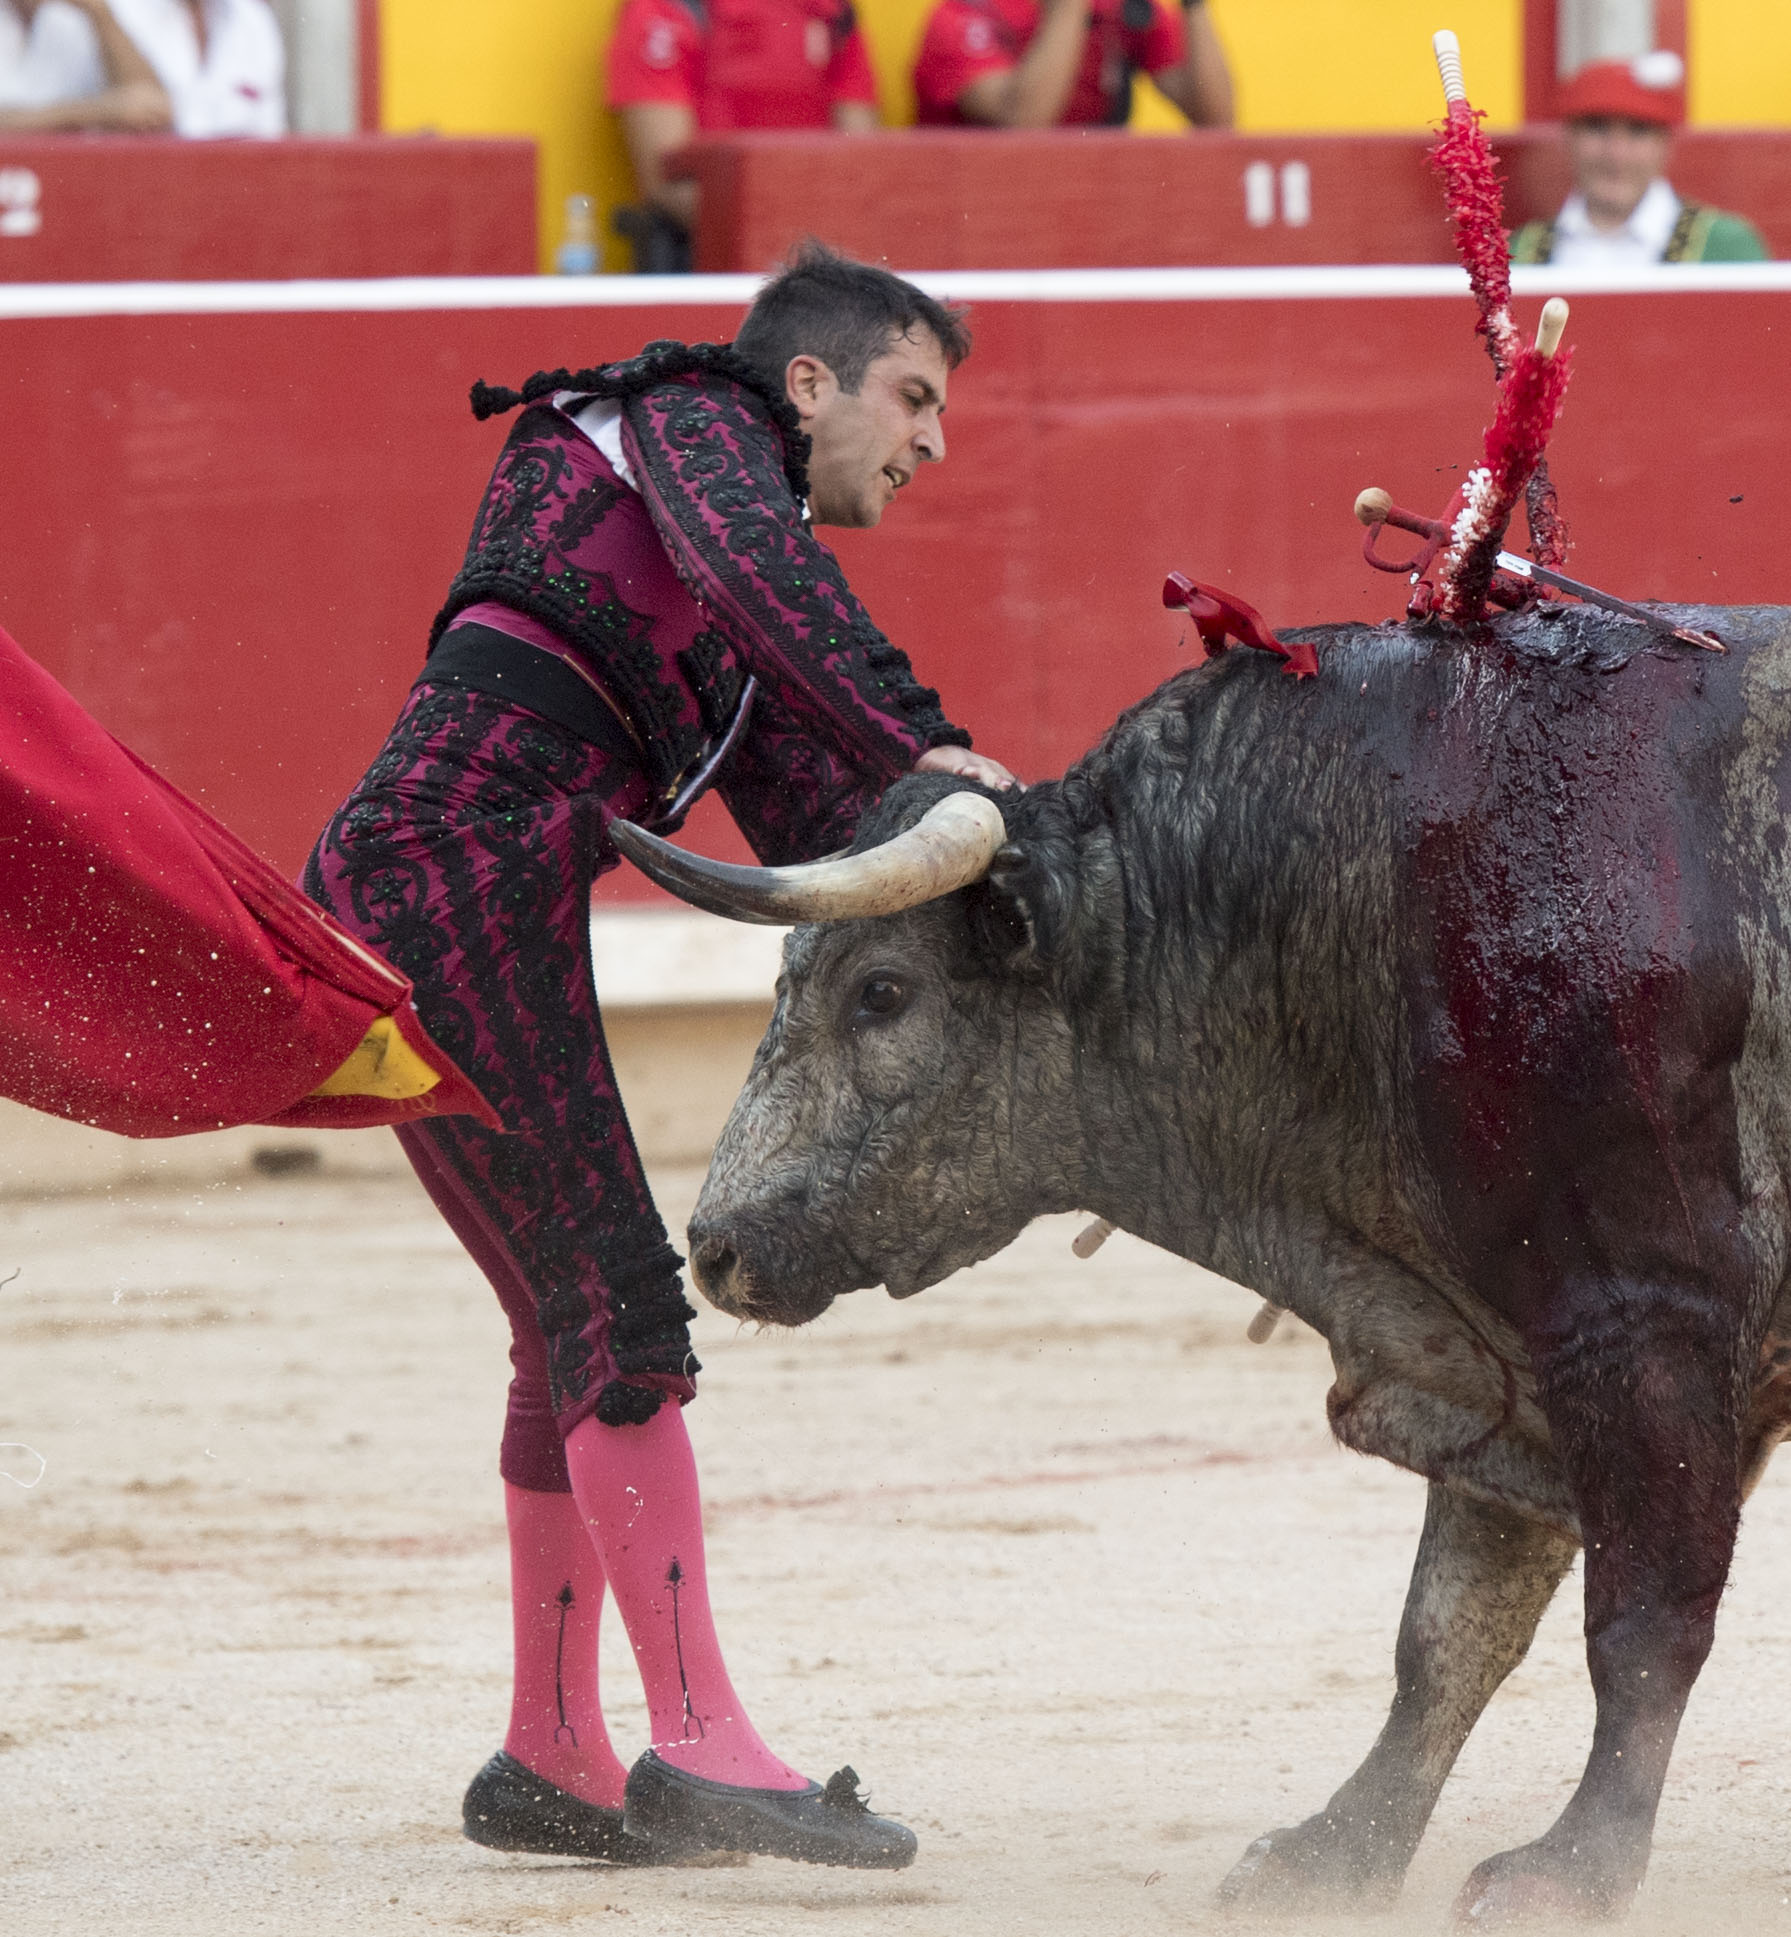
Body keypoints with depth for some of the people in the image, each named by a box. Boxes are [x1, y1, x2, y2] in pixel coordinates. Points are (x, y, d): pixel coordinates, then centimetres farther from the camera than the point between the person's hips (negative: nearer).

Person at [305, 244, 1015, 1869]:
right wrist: (921, 740, -29)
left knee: (584, 1328, 15)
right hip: (454, 862, -10)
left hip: (445, 898, 10)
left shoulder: (739, 640, 30)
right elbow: (749, 557, -19)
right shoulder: (692, 416, 4)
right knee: (619, 1304, -13)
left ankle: (551, 1761, 22)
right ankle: (699, 1744, -17)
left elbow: (821, 834, 24)